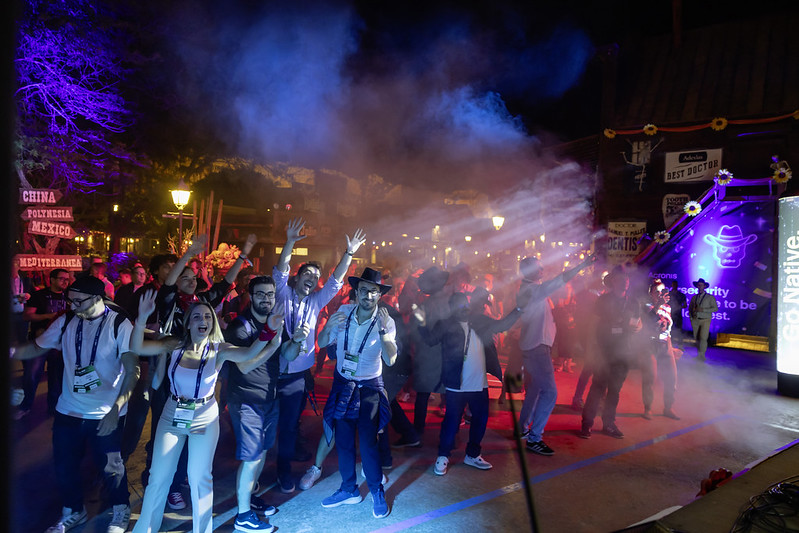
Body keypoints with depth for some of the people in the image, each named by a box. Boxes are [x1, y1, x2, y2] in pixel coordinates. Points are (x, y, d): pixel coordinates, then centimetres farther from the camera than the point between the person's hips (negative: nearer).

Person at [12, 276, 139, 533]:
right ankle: (73, 512, 43)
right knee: (64, 465, 16)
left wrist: (116, 410, -23)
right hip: (68, 410, 4)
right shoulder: (65, 321, -4)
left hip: (105, 414, -4)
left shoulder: (119, 325, -16)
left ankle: (121, 511, 35)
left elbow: (132, 371, -17)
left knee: (110, 466, 9)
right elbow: (36, 348, 9)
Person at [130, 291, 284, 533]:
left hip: (204, 416, -2)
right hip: (172, 414, 2)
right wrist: (142, 319, -34)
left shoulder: (219, 350, -13)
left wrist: (270, 331, -49)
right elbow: (137, 347, -16)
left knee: (199, 478, 10)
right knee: (158, 477, 12)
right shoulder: (175, 345, -7)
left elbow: (249, 353, -31)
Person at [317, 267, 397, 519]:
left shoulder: (386, 321, -16)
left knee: (367, 442, -5)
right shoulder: (343, 312, -9)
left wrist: (381, 329, -37)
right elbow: (322, 343, -5)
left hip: (368, 387, -3)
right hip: (342, 384, 4)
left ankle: (377, 493, 18)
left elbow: (390, 360, -27)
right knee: (343, 441, 13)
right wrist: (329, 326, -25)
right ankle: (349, 490, 32)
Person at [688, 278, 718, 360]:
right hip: (695, 320, 4)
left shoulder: (710, 297, 1)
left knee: (703, 338, -13)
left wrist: (703, 310, -15)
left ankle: (701, 355, -10)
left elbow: (715, 308, -5)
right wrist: (691, 318, 9)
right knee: (697, 338, 5)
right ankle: (699, 354, 14)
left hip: (705, 320, -4)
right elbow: (690, 308, 21)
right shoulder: (694, 297, 12)